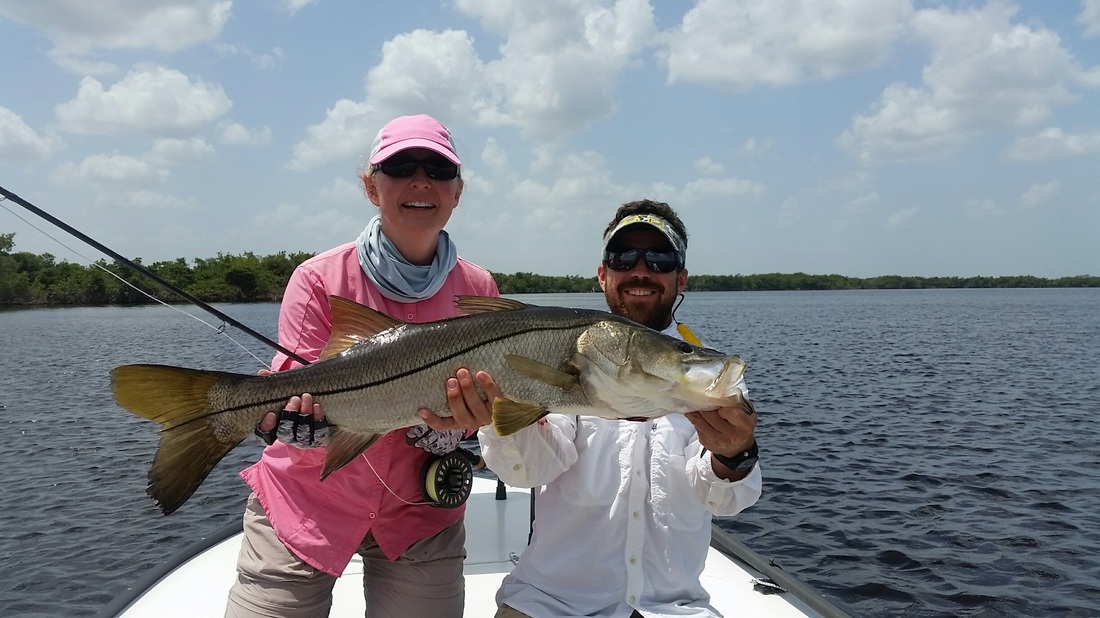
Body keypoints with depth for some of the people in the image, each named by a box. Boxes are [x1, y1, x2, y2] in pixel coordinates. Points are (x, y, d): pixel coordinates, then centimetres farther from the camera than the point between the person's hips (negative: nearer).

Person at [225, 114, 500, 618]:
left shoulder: (478, 290, -7)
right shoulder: (319, 279, -13)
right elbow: (294, 391, -16)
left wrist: (449, 429, -23)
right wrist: (282, 419, -38)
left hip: (419, 515, 2)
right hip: (307, 505, -1)